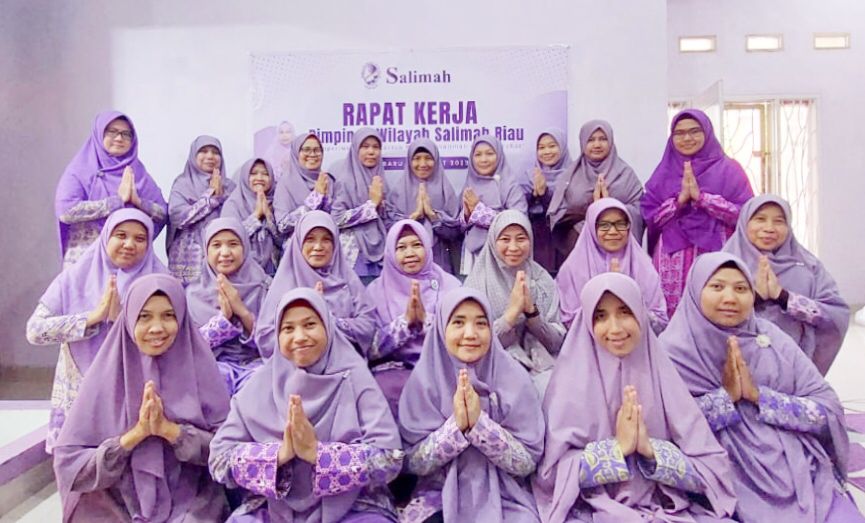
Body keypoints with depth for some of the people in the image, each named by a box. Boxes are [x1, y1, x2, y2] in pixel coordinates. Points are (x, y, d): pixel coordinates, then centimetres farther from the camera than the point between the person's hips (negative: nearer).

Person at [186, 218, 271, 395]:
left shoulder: (264, 287, 5)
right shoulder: (194, 292, 9)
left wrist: (242, 311, -16)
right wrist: (223, 316, -14)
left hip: (255, 364, 0)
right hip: (212, 365, 1)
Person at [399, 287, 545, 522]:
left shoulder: (514, 378, -8)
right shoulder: (424, 379, -7)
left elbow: (528, 461, -9)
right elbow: (413, 462, -7)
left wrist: (479, 422, -23)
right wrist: (456, 424, -22)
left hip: (504, 497, 0)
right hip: (440, 496, 0)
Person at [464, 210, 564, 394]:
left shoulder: (543, 280, 6)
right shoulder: (477, 282, -1)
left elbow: (556, 343, 3)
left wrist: (531, 310, -14)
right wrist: (512, 311, -17)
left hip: (540, 367, 3)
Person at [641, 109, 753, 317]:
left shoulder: (728, 169, 6)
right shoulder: (664, 173, 13)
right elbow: (649, 216, 5)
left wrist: (701, 196, -10)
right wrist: (680, 198, -8)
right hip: (673, 262, 2)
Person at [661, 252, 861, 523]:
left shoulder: (773, 339, 5)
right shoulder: (674, 350, -4)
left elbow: (831, 411, 1)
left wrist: (759, 395, -12)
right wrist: (725, 395, -14)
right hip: (733, 486, -3)